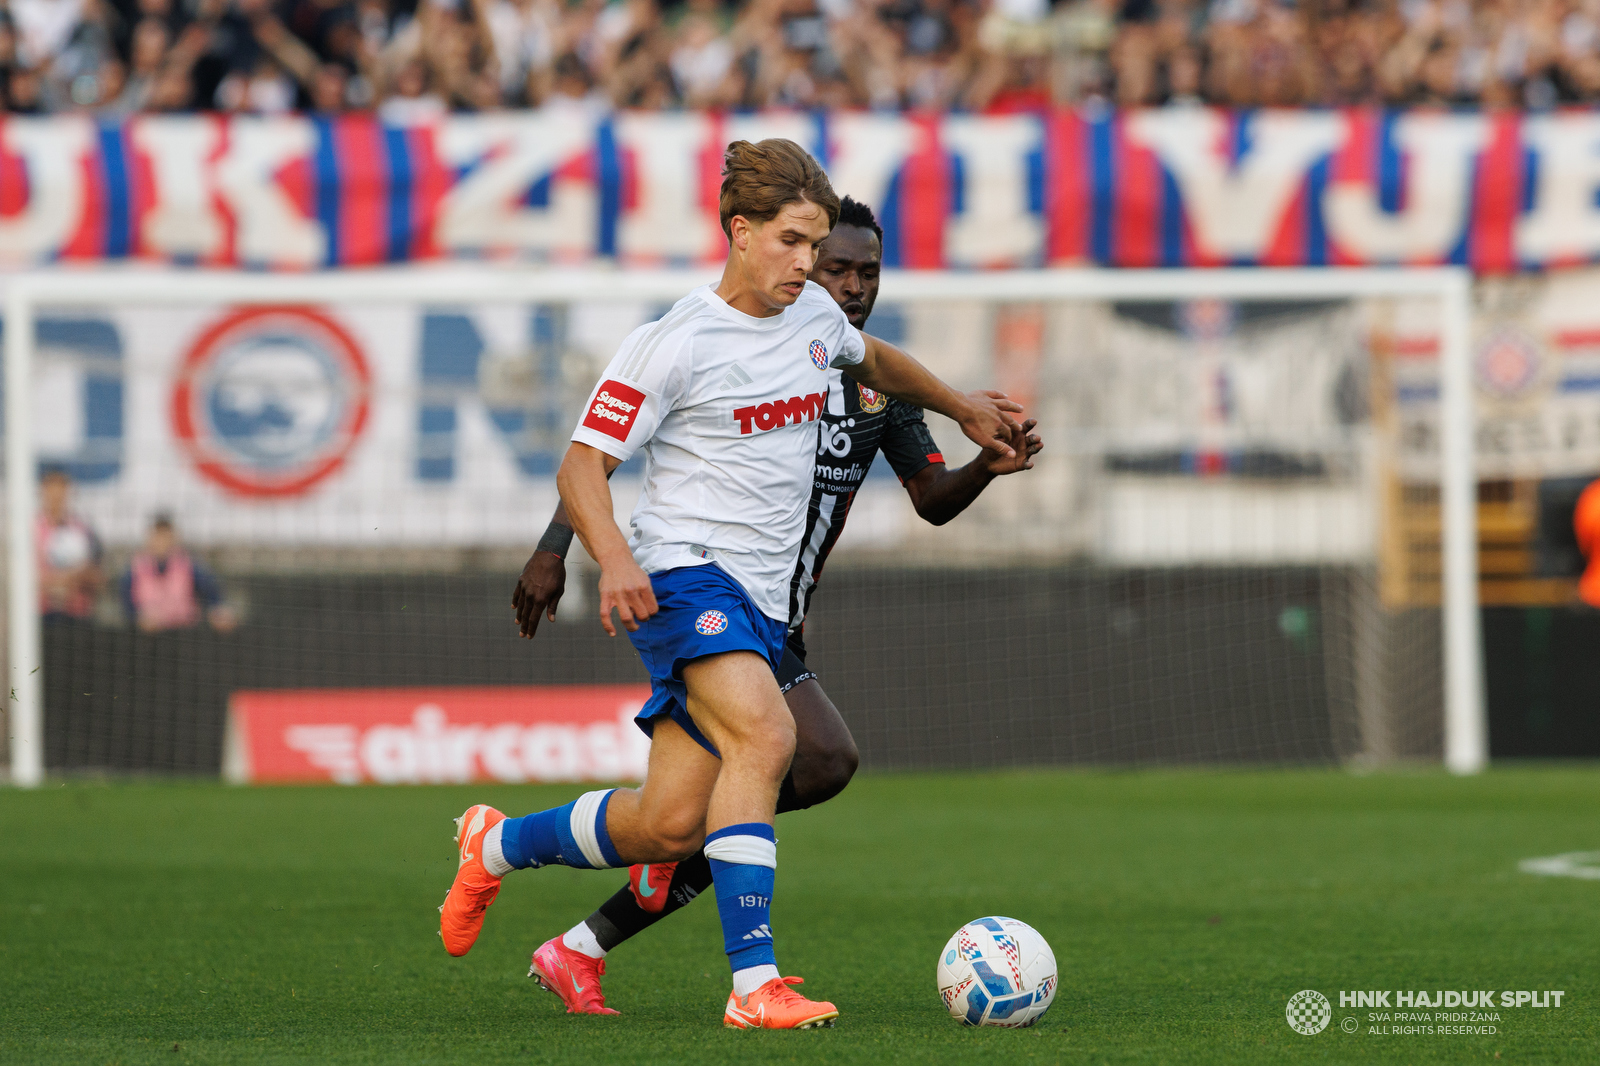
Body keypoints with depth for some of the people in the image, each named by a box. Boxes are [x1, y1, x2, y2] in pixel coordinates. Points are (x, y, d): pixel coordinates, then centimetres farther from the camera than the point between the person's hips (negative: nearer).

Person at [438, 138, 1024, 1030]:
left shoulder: (814, 313, 11)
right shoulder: (675, 344, -10)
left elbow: (871, 359, 36)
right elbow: (584, 463, -9)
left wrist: (963, 407, 44)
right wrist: (615, 558, -25)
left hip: (762, 599, 7)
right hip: (685, 577, -7)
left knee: (671, 825, 3)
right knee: (766, 735, -31)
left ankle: (498, 843, 30)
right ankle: (754, 983, -32)